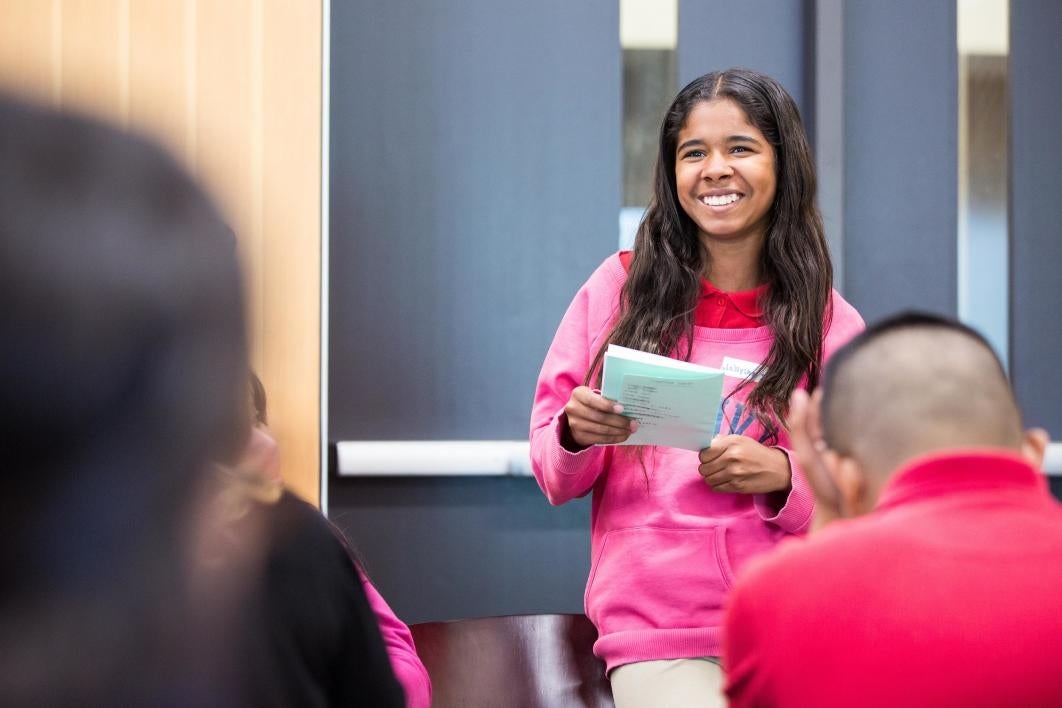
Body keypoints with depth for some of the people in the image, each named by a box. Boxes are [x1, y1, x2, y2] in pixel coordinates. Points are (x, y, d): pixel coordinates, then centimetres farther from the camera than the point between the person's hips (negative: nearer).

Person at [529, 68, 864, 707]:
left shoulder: (832, 325, 5)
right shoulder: (621, 287, 6)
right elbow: (555, 478, 9)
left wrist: (783, 477, -12)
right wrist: (576, 435, -13)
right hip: (656, 633, -1)